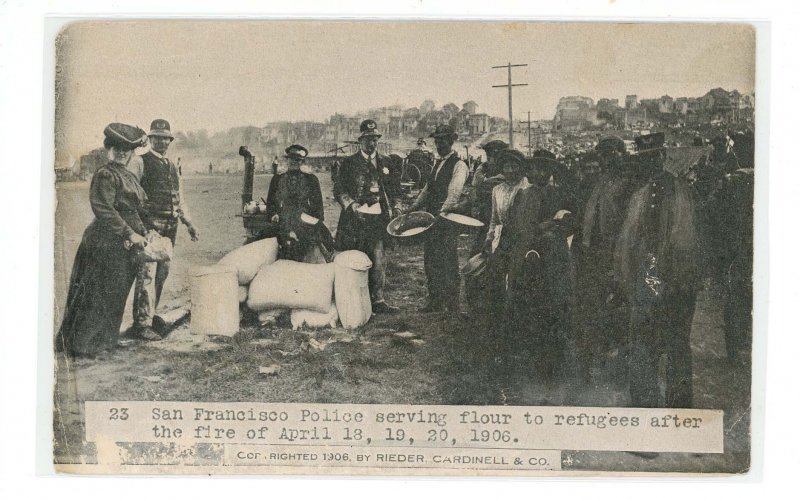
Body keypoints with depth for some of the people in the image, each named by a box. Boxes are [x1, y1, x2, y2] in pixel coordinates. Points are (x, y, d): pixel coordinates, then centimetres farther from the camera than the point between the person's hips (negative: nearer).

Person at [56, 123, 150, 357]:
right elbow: (104, 210, -21)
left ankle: (103, 339, 25)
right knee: (98, 294, -3)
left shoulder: (130, 177, 15)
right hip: (106, 244, -9)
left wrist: (144, 232, 6)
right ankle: (81, 344, 6)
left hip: (126, 244, 9)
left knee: (115, 294, 14)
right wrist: (130, 234, -20)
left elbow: (138, 209, 21)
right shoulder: (104, 175, -12)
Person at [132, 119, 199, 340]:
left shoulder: (172, 167, 20)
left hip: (170, 226, 8)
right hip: (149, 223, -8)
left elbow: (179, 198, 27)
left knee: (162, 272, 13)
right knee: (147, 272, -10)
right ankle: (142, 323, -9)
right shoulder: (142, 162, -3)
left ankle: (150, 314, 26)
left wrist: (188, 223, 22)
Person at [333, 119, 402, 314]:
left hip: (379, 220, 2)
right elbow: (338, 189, 2)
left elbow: (395, 190, 19)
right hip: (355, 220, -2)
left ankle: (378, 301, 1)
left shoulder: (386, 163, 14)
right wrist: (352, 205, -13)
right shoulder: (349, 163, 6)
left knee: (378, 260, -4)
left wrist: (396, 208, 3)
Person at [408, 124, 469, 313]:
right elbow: (427, 190, 23)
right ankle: (435, 301, 18)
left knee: (448, 261, -5)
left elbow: (454, 193, -19)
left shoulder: (459, 166, -8)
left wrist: (443, 212, -30)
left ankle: (452, 304, 3)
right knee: (430, 260, 9)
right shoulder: (437, 164, 19)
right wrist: (412, 208, 13)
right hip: (432, 217, 8)